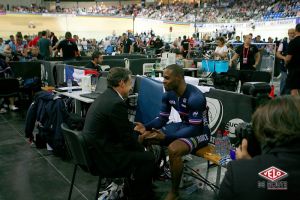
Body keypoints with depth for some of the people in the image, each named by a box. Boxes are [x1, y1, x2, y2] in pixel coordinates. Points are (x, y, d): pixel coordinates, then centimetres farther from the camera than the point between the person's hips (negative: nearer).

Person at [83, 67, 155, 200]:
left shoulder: (105, 96, 6)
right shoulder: (116, 103, -23)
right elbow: (127, 139, -15)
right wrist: (142, 149, 1)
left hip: (92, 151, 10)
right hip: (104, 158, -10)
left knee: (139, 149, 20)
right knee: (148, 158, -3)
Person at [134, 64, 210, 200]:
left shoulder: (195, 97, -28)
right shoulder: (168, 94, -4)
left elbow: (194, 128, -28)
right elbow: (162, 119, 2)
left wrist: (166, 136, -36)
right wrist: (146, 127, -18)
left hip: (199, 132, -7)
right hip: (183, 126, 8)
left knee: (173, 149, -35)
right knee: (145, 137, -5)